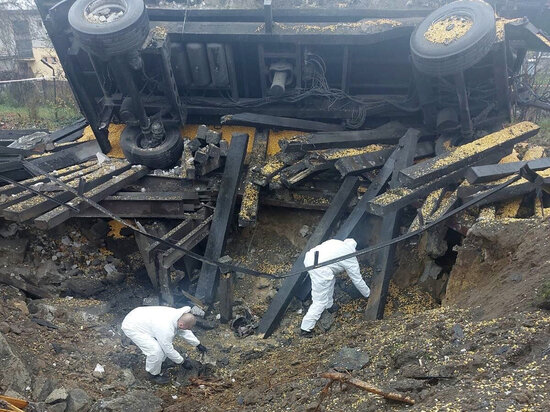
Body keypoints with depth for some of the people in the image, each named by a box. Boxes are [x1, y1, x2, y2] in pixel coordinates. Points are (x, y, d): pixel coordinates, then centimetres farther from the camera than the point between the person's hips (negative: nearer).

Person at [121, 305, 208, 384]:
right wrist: (182, 361, -6)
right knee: (156, 351, -17)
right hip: (132, 327, -9)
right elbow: (169, 350, -20)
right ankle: (153, 374, 7)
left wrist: (198, 345, 15)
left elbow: (185, 332, 8)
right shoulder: (166, 329, -35)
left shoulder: (177, 314, -11)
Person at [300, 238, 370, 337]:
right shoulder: (351, 259, 11)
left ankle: (329, 306, 45)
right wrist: (368, 294, 37)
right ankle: (306, 329, 11)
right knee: (320, 301, 6)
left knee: (330, 280, 30)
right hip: (320, 268, -7)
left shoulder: (336, 242, 24)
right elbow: (357, 280, 21)